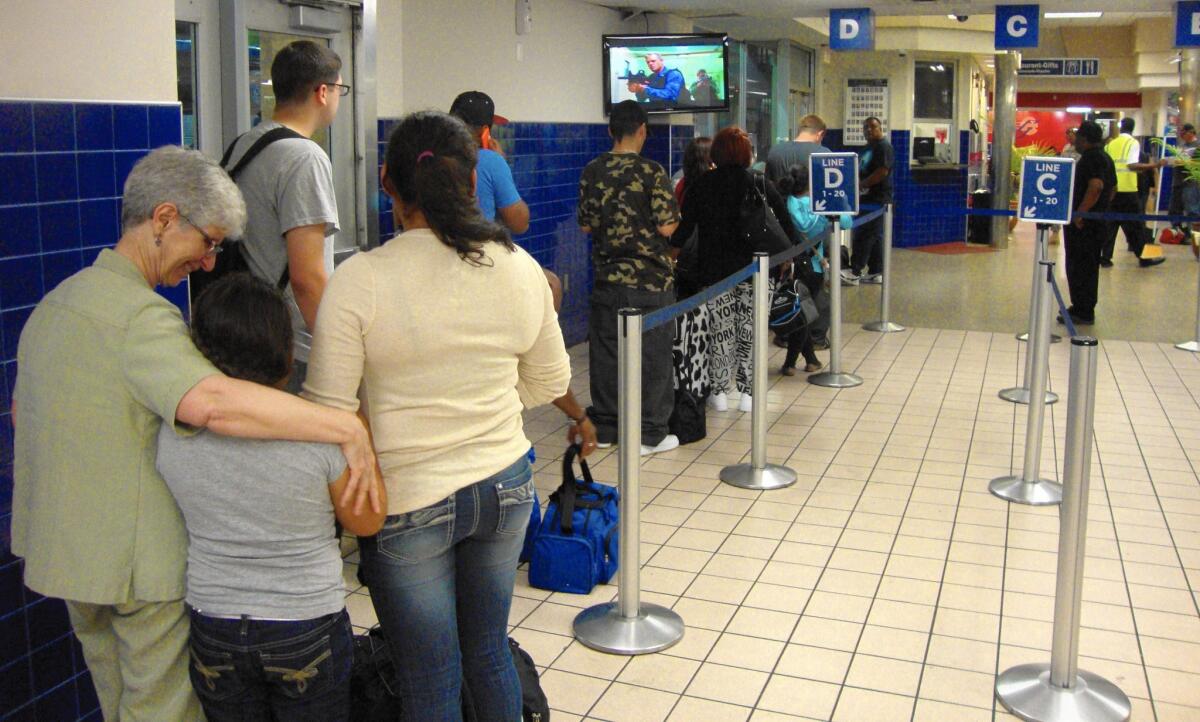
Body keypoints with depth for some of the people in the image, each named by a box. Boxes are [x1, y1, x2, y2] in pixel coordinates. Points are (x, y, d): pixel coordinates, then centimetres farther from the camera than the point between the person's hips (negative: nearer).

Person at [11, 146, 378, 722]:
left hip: (60, 546, 9)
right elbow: (212, 403, -42)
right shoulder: (140, 314, -23)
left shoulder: (55, 302, 8)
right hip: (139, 557, -9)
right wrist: (349, 428, -41)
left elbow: (22, 411, 20)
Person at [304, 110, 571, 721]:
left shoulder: (359, 280, -16)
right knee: (489, 652, 23)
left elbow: (328, 411, -14)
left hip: (406, 502, -4)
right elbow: (549, 382, 8)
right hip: (505, 485, 4)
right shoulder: (520, 268, -3)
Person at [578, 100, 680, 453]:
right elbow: (667, 226, -14)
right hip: (650, 279, -4)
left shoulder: (592, 171, 2)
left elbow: (585, 225, 8)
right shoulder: (651, 172, -12)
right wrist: (673, 216, 7)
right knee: (651, 356, 3)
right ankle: (649, 433, 8)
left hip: (607, 277, 5)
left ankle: (605, 427, 19)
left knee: (606, 353, 11)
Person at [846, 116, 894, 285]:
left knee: (864, 235, -10)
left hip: (876, 198, -10)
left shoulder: (884, 147, -10)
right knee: (874, 236, 10)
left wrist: (860, 184, -16)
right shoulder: (869, 148, 19)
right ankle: (876, 273, 14)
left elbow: (882, 172, -20)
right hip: (869, 198, 10)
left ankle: (855, 273, -10)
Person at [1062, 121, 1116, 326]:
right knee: (1089, 266, 16)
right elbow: (1113, 188, 22)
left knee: (1078, 266, -4)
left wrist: (1079, 214, -26)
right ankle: (1086, 310, 24)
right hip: (1098, 221, 10)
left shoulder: (1090, 157, -16)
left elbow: (1096, 186, -29)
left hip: (1082, 223, -10)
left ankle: (1082, 312, -1)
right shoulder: (1105, 157, 16)